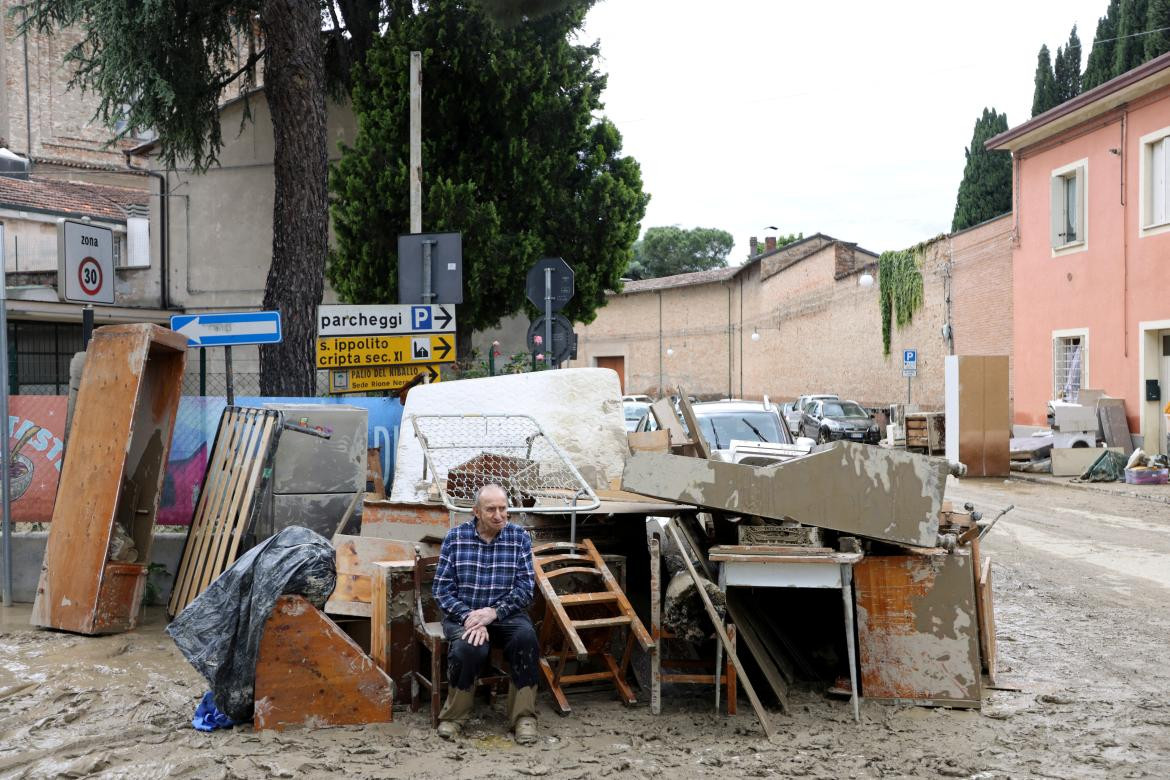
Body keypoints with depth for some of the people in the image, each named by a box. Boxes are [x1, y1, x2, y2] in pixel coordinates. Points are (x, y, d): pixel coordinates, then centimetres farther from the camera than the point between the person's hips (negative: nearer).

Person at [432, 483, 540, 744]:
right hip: (462, 613, -1)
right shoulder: (455, 537, 0)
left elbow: (525, 587, -4)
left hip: (505, 614, 1)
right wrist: (468, 617, -19)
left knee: (526, 636, -32)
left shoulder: (519, 537, 1)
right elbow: (442, 588, -3)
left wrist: (494, 612, -19)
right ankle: (453, 716, -9)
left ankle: (523, 716, -17)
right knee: (468, 647, -34)